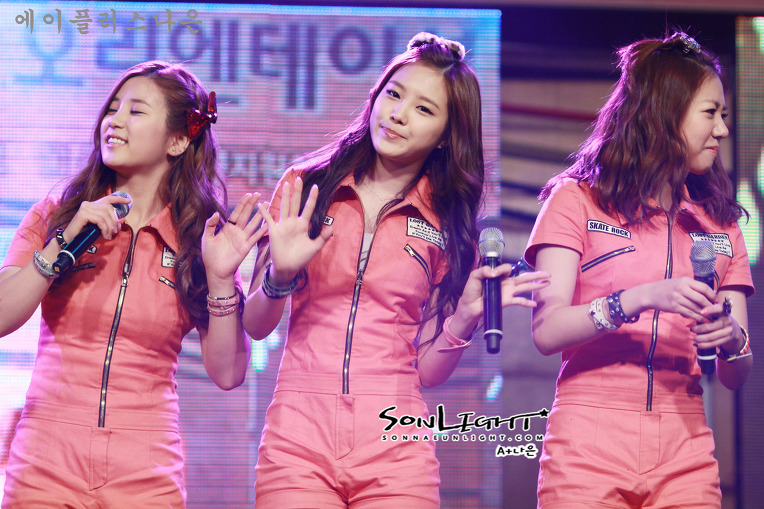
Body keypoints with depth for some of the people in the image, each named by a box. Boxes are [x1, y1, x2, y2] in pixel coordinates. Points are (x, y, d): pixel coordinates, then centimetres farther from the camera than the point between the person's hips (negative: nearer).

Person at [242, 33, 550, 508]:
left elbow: (427, 369, 6)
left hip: (394, 451, 0)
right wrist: (281, 277, -13)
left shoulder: (447, 224, 6)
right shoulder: (304, 187, 5)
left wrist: (467, 313, -10)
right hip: (298, 439, 0)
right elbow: (254, 326, 5)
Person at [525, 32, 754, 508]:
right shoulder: (578, 200, 3)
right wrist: (642, 298, -21)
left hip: (685, 462, 4)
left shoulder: (718, 223, 15)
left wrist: (732, 340, -11)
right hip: (588, 456, -3)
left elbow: (736, 377, 11)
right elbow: (547, 331, -9)